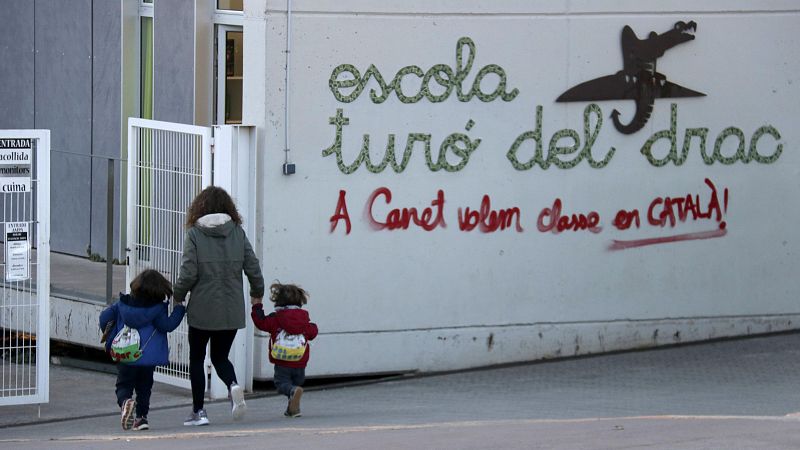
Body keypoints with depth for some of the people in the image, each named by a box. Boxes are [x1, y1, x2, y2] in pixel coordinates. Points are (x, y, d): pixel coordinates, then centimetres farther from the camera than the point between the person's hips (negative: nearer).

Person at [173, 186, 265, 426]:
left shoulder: (194, 234, -8)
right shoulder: (238, 232, 0)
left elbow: (188, 274, -13)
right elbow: (253, 268, 1)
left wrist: (178, 296, 6)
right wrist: (257, 292, 20)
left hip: (202, 309, -3)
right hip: (232, 311, 3)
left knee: (197, 358, 14)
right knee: (220, 357, 17)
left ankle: (198, 411, 13)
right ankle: (233, 385, -14)